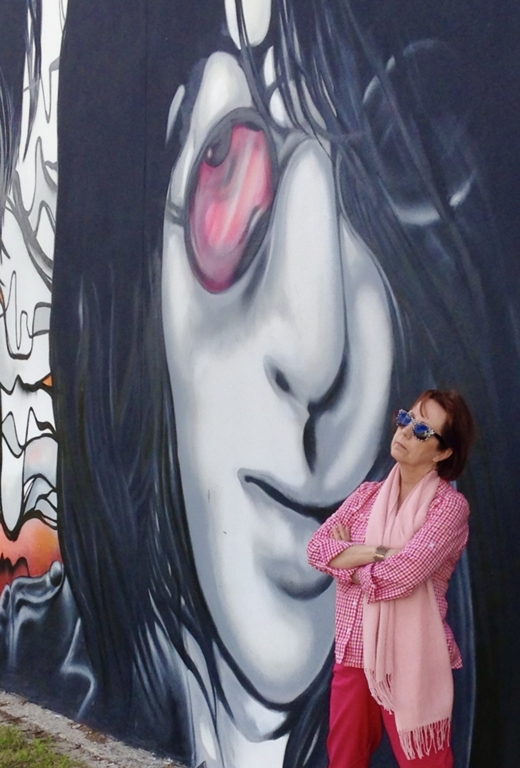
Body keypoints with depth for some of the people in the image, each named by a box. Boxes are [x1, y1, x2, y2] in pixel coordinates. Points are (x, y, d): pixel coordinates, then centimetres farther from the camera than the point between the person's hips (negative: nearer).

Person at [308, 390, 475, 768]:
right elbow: (316, 547, -3)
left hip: (411, 662, -6)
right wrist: (371, 553, -17)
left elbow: (398, 576, -22)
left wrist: (345, 558, -5)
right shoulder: (368, 494, 7)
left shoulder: (449, 504, -12)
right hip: (354, 652, 6)